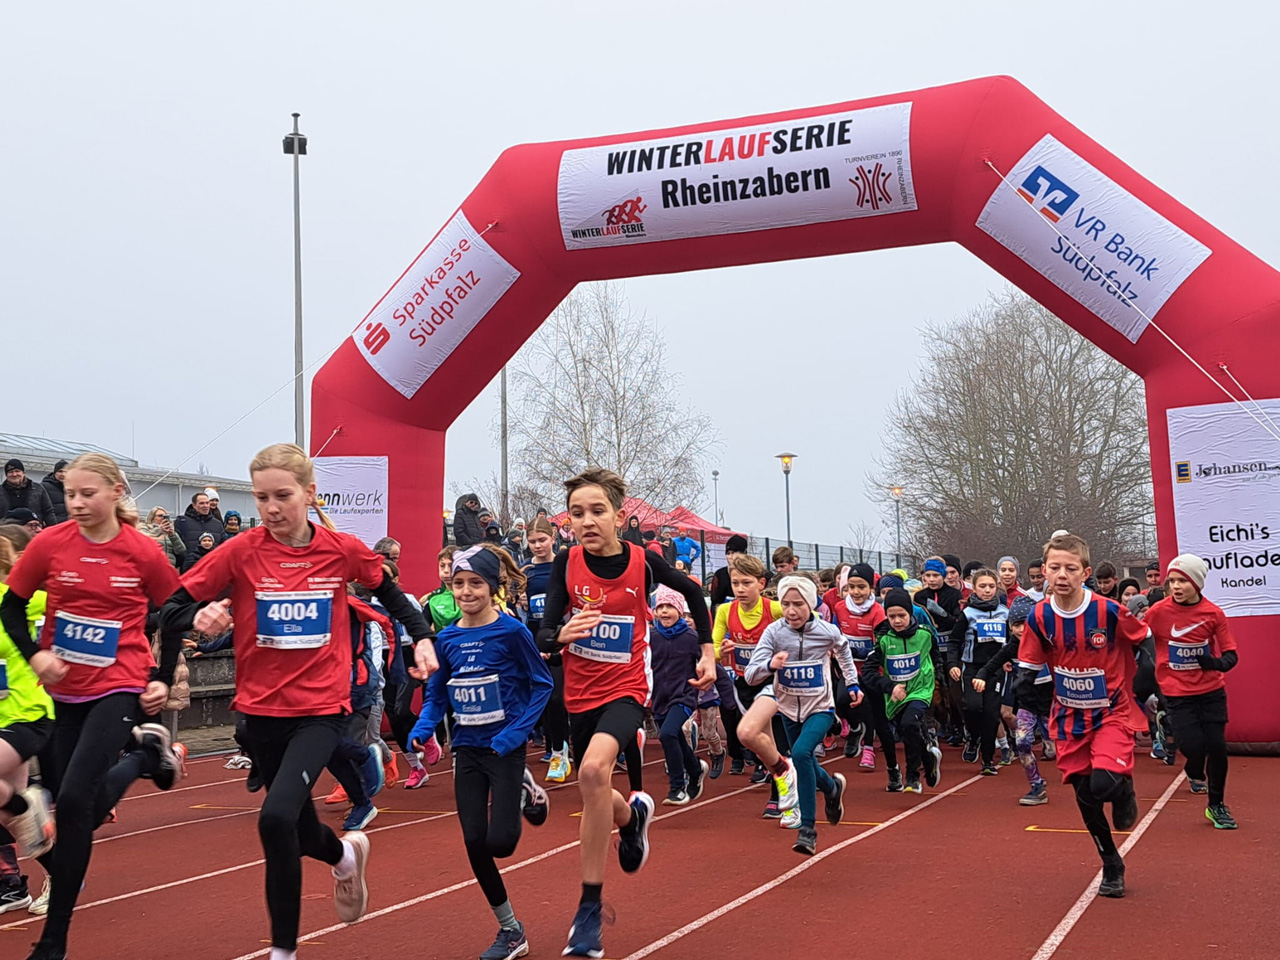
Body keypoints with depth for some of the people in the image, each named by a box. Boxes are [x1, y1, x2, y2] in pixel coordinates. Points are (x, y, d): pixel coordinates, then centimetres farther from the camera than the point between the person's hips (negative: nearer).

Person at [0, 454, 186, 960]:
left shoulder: (143, 552, -9)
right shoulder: (50, 544, -5)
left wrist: (163, 679, -2)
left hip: (120, 688, -4)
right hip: (66, 691, 4)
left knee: (73, 801, -16)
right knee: (79, 806, 11)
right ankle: (144, 751, 41)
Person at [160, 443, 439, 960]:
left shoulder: (343, 549, -6)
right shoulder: (240, 552, -9)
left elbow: (388, 590, 14)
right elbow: (170, 611, -6)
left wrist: (421, 637, 2)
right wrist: (200, 617, -27)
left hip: (322, 709, -2)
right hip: (262, 709, 2)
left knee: (276, 817, -22)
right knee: (295, 826, 16)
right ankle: (345, 853, 53)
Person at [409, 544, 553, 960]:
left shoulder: (512, 632, -12)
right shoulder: (446, 639, 2)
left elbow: (542, 685, -7)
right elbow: (436, 695, 10)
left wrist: (517, 731, -17)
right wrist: (423, 728, -8)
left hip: (504, 748, -5)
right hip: (466, 749, 5)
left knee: (500, 842, -12)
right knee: (475, 844, 3)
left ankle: (523, 792, 22)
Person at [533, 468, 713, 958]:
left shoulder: (643, 562, -11)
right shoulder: (567, 563, -8)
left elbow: (692, 592, 9)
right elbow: (544, 634, -11)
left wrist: (707, 651, 8)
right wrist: (561, 635, -33)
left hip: (626, 688, -3)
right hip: (580, 692, 3)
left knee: (593, 770, -30)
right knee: (595, 797, 16)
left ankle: (589, 909, -19)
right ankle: (633, 813, 55)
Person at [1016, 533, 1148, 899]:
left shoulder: (1109, 611, -19)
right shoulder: (1039, 617, -10)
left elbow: (1144, 642, -2)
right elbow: (1029, 667, 1)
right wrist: (1017, 703, -12)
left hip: (1111, 712, -3)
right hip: (1070, 716, 3)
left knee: (1105, 784, -24)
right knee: (1085, 797, 8)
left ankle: (1124, 789, 14)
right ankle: (1112, 866, 29)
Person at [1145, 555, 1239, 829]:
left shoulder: (1214, 613, -6)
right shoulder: (1158, 611, -10)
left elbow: (1231, 654, -4)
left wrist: (1217, 663, -26)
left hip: (1212, 691, 1)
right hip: (1177, 694, -1)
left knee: (1217, 747, -2)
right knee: (1192, 746, -12)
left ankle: (1217, 806, 22)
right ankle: (1195, 773, 28)